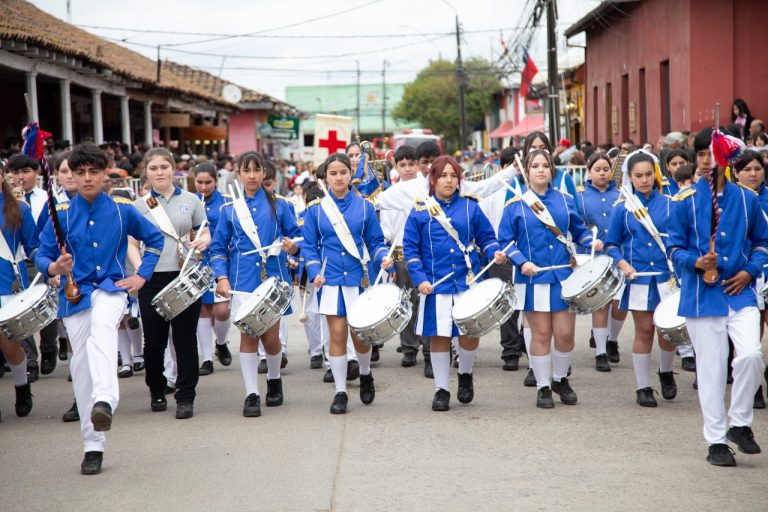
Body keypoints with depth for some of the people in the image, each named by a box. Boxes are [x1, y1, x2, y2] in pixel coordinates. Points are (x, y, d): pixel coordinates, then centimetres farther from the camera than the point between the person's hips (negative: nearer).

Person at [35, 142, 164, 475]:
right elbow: (42, 257, 0)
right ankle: (93, 446, 11)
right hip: (75, 294, 2)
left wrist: (141, 276, 6)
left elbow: (154, 239, 16)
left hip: (110, 289, -2)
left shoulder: (122, 210, 2)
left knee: (102, 328, -35)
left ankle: (105, 400, -54)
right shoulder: (62, 214, 1)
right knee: (81, 367, 1)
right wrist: (54, 267, -23)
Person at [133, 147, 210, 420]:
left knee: (185, 338, -1)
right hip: (152, 279, 1)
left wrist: (203, 241, -11)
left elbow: (206, 233, 12)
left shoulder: (191, 200, 8)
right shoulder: (139, 205, 7)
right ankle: (157, 391, 27)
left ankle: (185, 397, 5)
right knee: (154, 340, 6)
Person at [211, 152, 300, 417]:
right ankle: (252, 394, 3)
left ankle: (274, 379, 29)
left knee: (270, 337, 0)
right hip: (243, 281, 0)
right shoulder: (229, 209, 7)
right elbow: (218, 248, 8)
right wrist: (222, 277, -4)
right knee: (248, 335, -4)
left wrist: (293, 246, -15)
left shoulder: (278, 204, 5)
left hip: (273, 277, 0)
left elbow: (295, 235, 8)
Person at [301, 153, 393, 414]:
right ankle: (340, 391, 8)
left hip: (358, 278, 0)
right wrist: (314, 272, -8)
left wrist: (383, 257, -14)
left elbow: (375, 241, 6)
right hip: (330, 281, 0)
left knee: (360, 335, 2)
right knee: (337, 334, -3)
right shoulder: (316, 209, 2)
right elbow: (309, 246, 5)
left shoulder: (364, 207, 3)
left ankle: (365, 374, 33)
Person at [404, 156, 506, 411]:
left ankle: (465, 375, 28)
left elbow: (486, 237, 11)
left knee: (470, 333, -1)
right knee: (439, 336, 3)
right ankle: (441, 389, 16)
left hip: (467, 281, 1)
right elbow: (410, 248, 2)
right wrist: (420, 279, -7)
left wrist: (495, 253, -11)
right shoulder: (420, 211, 2)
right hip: (435, 285, -1)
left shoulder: (470, 208, 6)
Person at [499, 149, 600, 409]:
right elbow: (506, 241, 0)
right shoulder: (516, 205, 0)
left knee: (565, 333, 1)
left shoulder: (564, 200, 8)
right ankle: (543, 387, 16)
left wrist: (591, 242, -6)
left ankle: (561, 380, 25)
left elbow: (579, 230, 15)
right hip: (533, 278, -2)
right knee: (541, 334, 2)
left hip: (563, 276, 2)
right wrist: (522, 262, -15)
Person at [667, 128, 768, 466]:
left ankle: (740, 423, 5)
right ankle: (716, 441, 15)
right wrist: (695, 262, -17)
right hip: (702, 295, -1)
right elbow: (675, 248, 2)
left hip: (740, 292, 1)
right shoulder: (684, 201, -1)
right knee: (710, 368, 3)